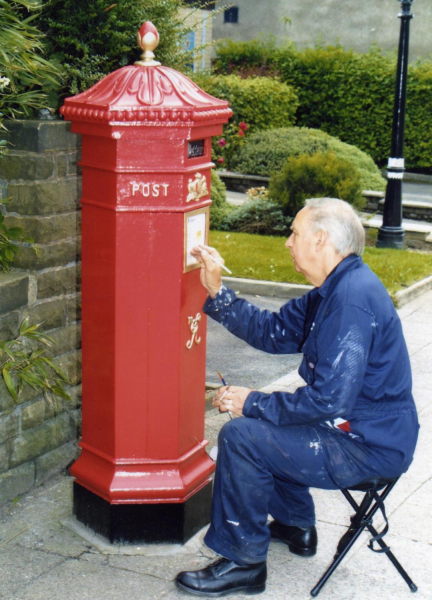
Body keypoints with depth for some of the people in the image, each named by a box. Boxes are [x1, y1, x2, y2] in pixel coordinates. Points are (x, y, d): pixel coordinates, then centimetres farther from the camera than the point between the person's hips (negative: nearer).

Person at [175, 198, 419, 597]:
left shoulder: (353, 298, -26)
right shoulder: (335, 289, 8)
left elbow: (329, 400, -29)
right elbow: (273, 332, 12)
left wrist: (253, 403, -18)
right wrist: (216, 291, 7)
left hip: (367, 448, -11)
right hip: (354, 426, 11)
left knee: (241, 437, -17)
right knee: (263, 421, 26)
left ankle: (242, 562, -2)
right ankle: (295, 525, 37)